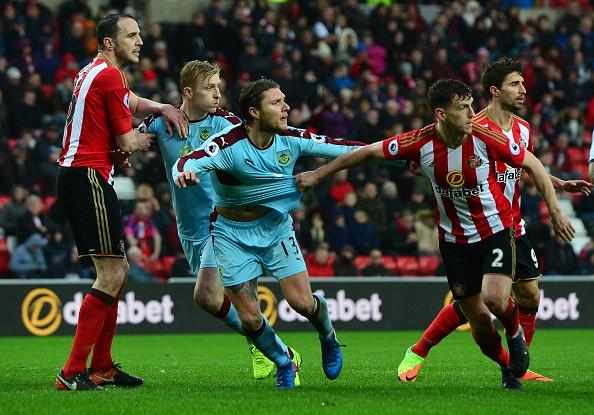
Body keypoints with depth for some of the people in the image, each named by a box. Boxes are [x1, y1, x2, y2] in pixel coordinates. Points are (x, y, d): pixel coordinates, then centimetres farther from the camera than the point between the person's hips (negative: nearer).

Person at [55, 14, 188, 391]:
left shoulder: (94, 72, 18)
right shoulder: (109, 75, -12)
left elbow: (131, 102, 33)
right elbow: (127, 141, -11)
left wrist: (164, 108, 12)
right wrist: (145, 139, 12)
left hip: (78, 174, 11)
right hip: (88, 177, -11)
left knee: (119, 271, 16)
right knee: (111, 275, -13)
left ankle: (101, 366, 21)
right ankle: (73, 372, -15)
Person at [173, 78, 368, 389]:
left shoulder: (290, 139, -11)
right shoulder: (229, 144, -24)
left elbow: (336, 147, -2)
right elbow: (191, 161, -36)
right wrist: (185, 171, -60)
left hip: (276, 226, 3)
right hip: (233, 234, -3)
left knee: (302, 302, -10)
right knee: (250, 319, -5)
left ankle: (328, 338, 26)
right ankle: (284, 363, 25)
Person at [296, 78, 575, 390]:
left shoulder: (485, 138, -19)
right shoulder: (420, 143, -16)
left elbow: (533, 166, -5)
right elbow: (369, 152, -3)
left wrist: (555, 212, -6)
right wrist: (317, 174, 2)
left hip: (495, 230, -2)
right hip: (453, 239, 2)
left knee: (495, 298, -25)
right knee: (479, 322, 2)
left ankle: (515, 334, 10)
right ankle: (508, 368, 30)